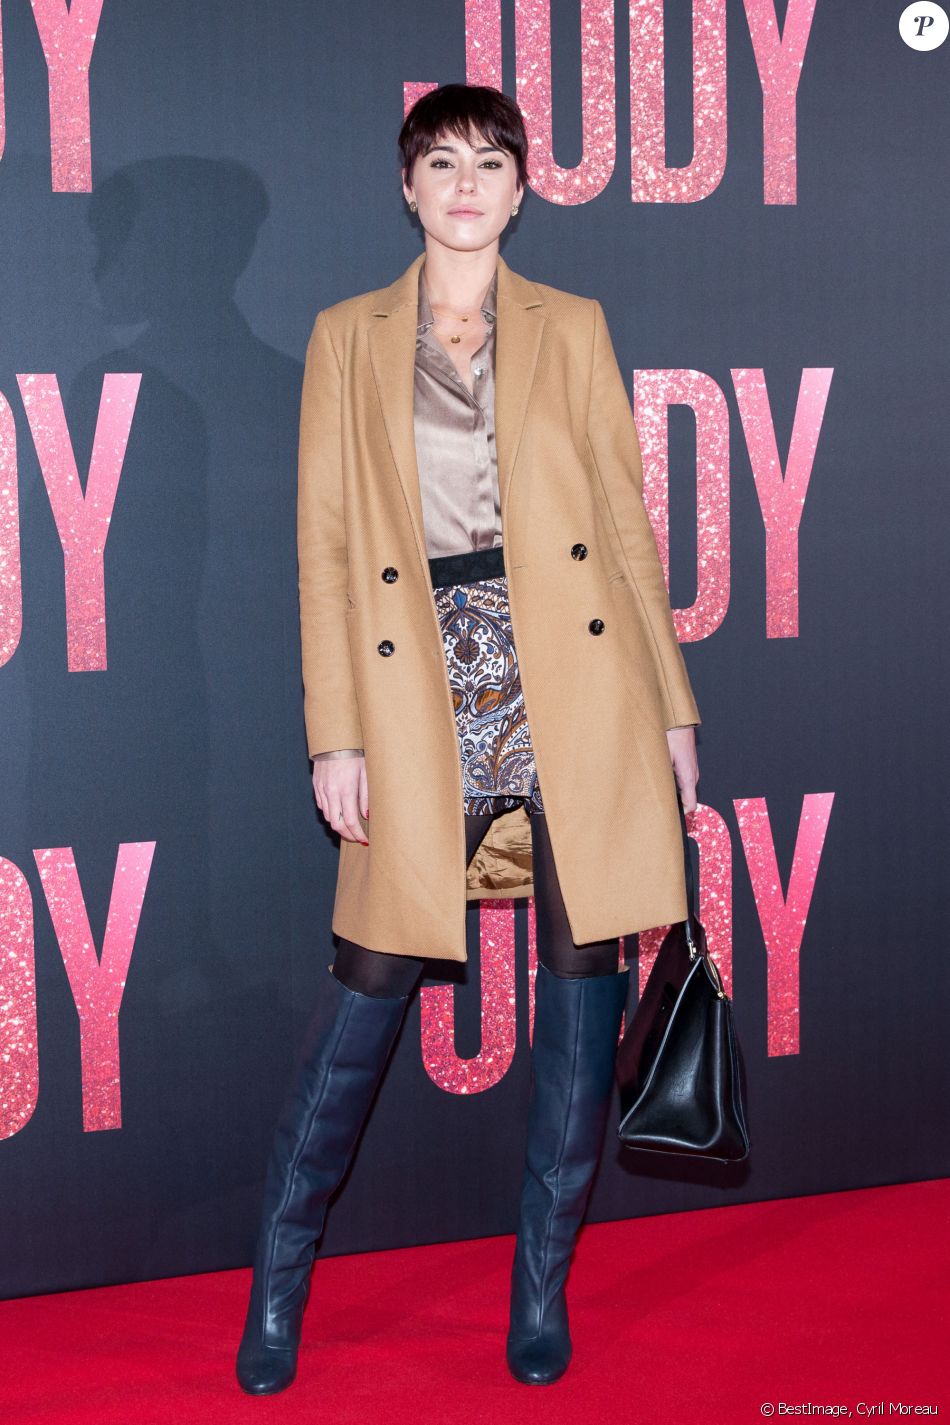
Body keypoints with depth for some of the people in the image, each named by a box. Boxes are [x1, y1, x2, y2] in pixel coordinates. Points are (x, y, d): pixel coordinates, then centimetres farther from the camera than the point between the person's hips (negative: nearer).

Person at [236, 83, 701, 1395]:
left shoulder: (572, 327, 11)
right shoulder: (348, 337, 10)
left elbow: (627, 524, 10)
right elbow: (326, 545, 5)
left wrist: (673, 704, 5)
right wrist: (335, 733, -2)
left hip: (576, 687, 1)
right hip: (420, 692, -1)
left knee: (582, 979, 3)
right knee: (372, 981, 1)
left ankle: (543, 1284, 18)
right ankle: (280, 1280, 18)